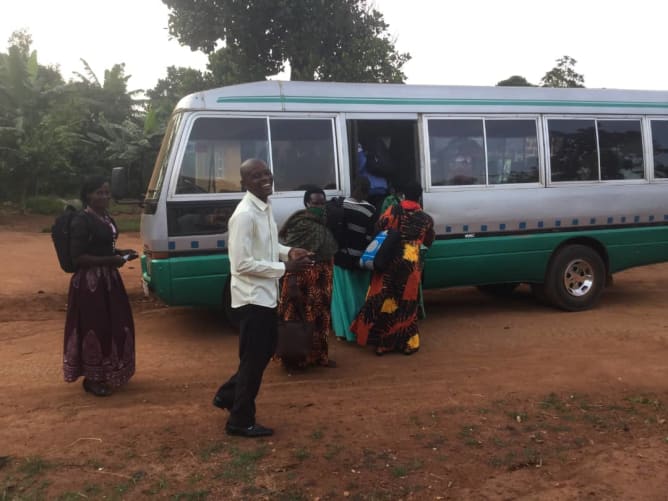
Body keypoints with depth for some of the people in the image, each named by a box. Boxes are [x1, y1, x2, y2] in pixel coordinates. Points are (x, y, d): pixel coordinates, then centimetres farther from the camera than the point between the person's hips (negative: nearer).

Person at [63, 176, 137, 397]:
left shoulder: (106, 218, 11)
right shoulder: (82, 221, -16)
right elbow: (78, 257, -20)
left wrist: (121, 253, 6)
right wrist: (109, 260, -22)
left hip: (108, 279, 9)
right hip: (89, 282, -9)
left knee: (114, 325, 14)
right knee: (94, 328, -2)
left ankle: (107, 373, 28)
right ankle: (92, 378, 11)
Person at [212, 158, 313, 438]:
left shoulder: (265, 208, 8)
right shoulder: (245, 215, -22)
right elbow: (242, 264, -25)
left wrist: (288, 252, 3)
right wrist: (285, 267, -21)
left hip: (265, 294, 10)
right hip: (252, 297, -9)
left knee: (265, 351, 22)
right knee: (254, 358, 2)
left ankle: (227, 395, 38)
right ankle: (241, 421, 19)